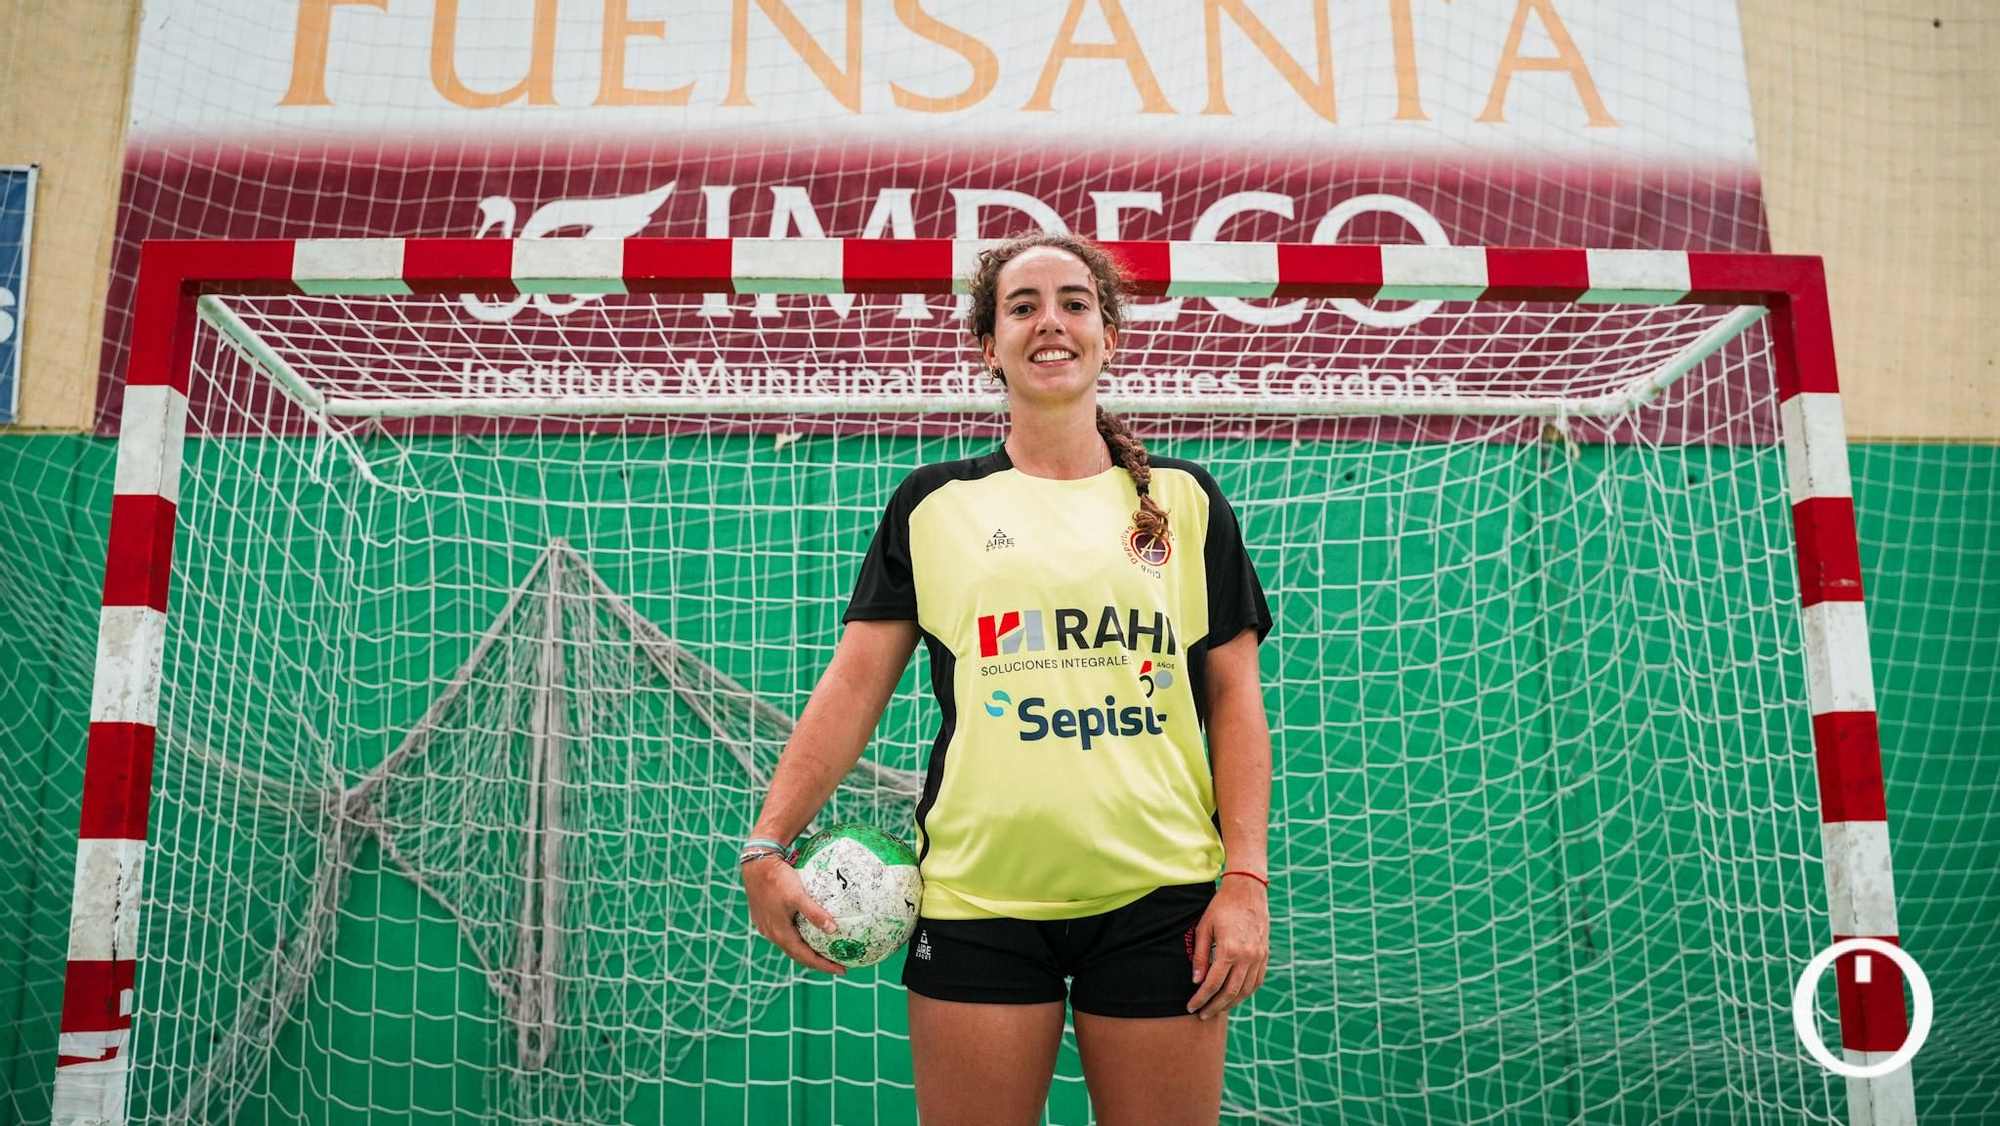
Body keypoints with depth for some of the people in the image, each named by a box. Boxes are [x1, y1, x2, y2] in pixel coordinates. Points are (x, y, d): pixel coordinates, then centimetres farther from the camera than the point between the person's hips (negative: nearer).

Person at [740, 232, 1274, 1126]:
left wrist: (1246, 878, -2)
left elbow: (1233, 698, 7)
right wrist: (767, 847, -5)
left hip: (1159, 899, 1)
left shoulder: (1185, 500, 8)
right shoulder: (933, 504, 7)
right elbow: (852, 688, 4)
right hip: (977, 899, 0)